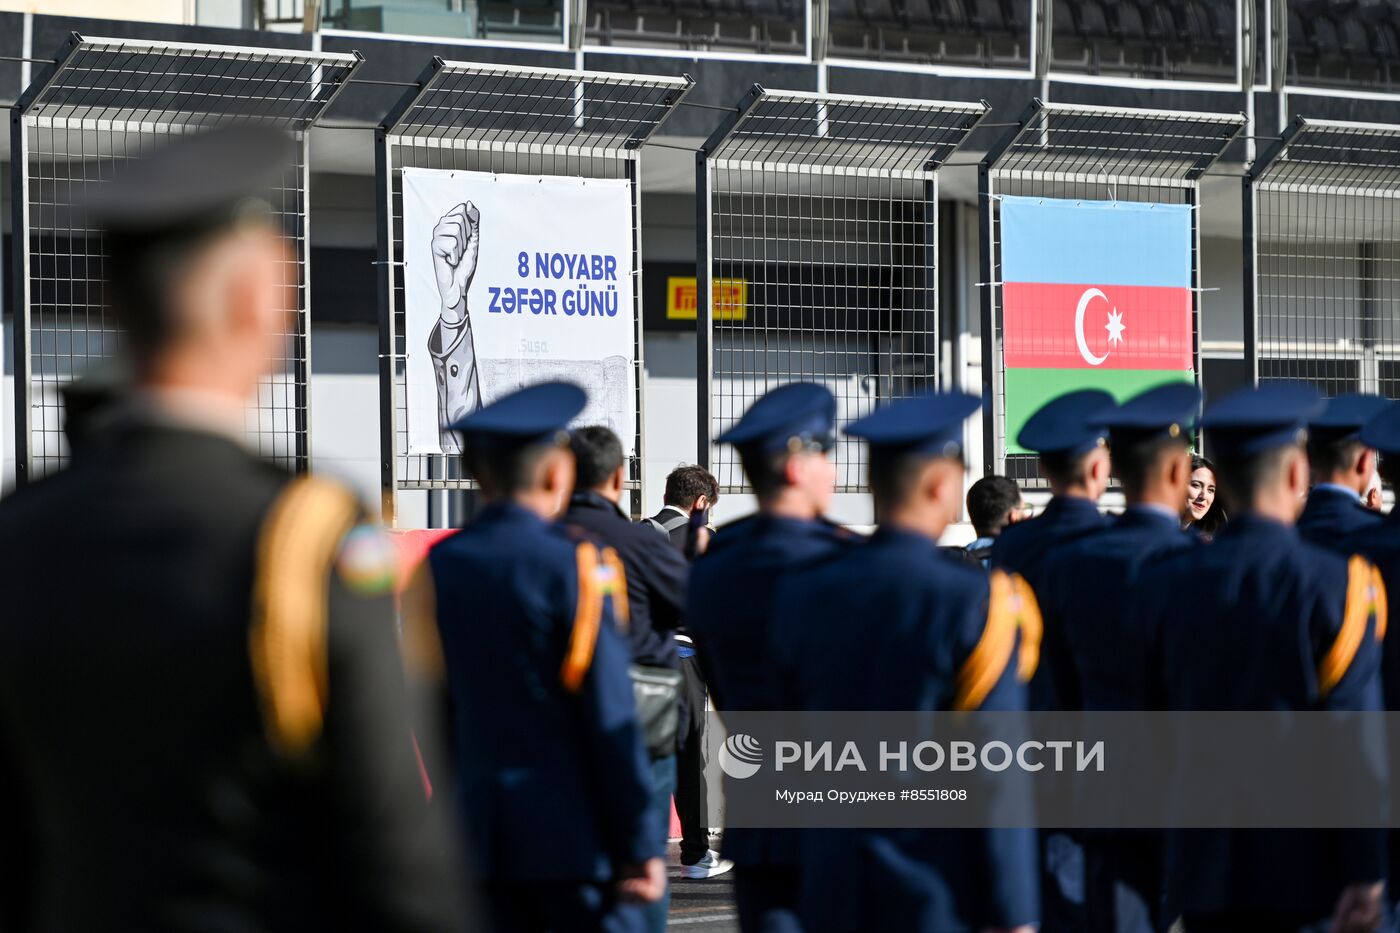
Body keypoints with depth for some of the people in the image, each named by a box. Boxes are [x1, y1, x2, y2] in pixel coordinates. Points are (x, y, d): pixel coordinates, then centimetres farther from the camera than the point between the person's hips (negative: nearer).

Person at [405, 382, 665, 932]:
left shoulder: (436, 568, 5)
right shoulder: (575, 564, -9)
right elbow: (612, 718, -11)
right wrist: (641, 845, -7)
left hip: (478, 828, 5)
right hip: (573, 830, -5)